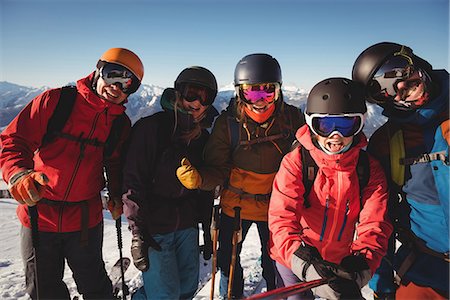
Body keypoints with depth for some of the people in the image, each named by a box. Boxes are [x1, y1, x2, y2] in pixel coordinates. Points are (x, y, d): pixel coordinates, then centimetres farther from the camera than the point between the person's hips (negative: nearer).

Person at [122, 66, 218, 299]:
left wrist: (207, 231, 13)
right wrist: (138, 234, -18)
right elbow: (133, 182, -15)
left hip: (187, 228, 6)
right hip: (153, 228, -5)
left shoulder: (203, 138, 6)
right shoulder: (151, 127, -12)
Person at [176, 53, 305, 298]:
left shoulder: (292, 117, -14)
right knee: (228, 258, 19)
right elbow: (217, 170, -17)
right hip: (235, 204, 0)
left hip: (276, 204, 1)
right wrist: (198, 179, -37)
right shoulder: (227, 123, -18)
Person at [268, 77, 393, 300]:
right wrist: (306, 266, -40)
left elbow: (374, 226, -16)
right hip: (293, 260, -2)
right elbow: (282, 219, -26)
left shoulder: (369, 170, -10)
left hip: (340, 262, 3)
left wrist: (358, 268, -34)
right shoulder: (296, 162, -20)